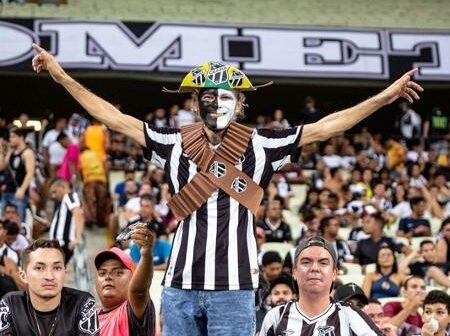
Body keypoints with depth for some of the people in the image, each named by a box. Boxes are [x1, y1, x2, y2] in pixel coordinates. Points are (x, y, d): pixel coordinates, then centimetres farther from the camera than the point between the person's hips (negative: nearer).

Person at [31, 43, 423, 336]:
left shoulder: (260, 146, 1)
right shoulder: (174, 144, 6)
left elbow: (323, 128, -1)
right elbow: (115, 118, 8)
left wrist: (386, 96, -6)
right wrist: (61, 75, 7)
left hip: (234, 288, -2)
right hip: (180, 285, 2)